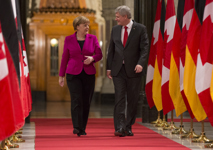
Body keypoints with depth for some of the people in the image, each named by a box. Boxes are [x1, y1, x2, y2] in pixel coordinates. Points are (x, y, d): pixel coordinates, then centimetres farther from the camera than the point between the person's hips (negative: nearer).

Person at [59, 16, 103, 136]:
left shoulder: (92, 38, 7)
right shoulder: (69, 39, 5)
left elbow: (99, 54, 8)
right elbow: (65, 58, 9)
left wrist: (92, 58, -15)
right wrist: (61, 75, 8)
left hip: (89, 74, 2)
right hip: (73, 74, -2)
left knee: (86, 102, 3)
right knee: (76, 100, -14)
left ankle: (82, 129, 15)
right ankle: (77, 127, -17)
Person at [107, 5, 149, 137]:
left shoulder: (140, 29, -1)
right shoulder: (115, 30, 11)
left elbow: (144, 48, -7)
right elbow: (111, 49, 15)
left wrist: (140, 63, -21)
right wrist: (109, 67, 10)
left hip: (133, 70, -2)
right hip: (118, 70, 2)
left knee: (133, 100, 4)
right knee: (119, 98, -7)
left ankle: (128, 127, 15)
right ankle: (119, 127, -10)